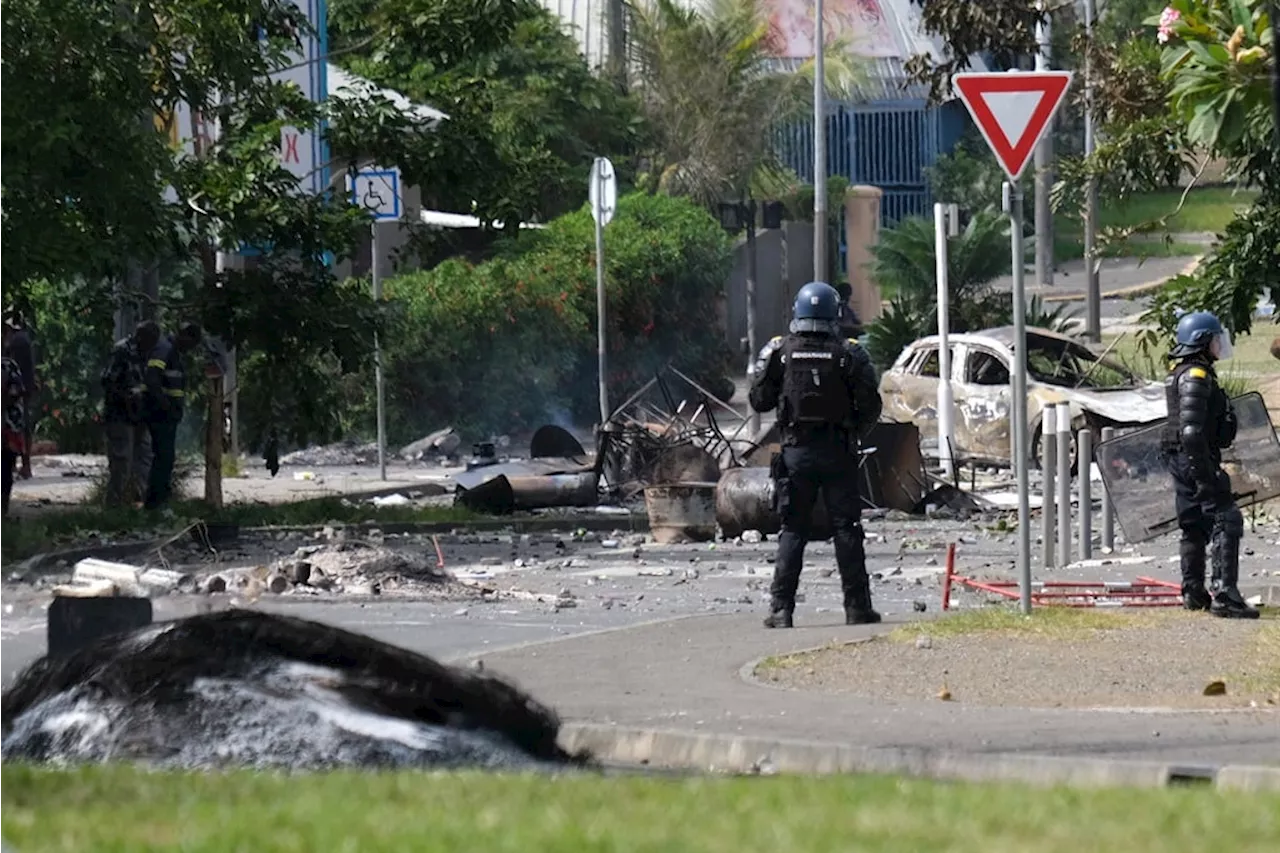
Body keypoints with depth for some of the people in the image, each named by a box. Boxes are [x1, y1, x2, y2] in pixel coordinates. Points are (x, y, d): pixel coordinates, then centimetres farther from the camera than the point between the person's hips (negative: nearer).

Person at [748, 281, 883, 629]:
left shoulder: (779, 352, -3)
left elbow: (759, 401, 1)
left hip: (796, 452, 1)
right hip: (838, 453, -1)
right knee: (846, 529, 5)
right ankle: (857, 607, 6)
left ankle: (781, 609, 0)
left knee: (792, 530, 6)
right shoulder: (849, 354, -6)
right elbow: (871, 405, -5)